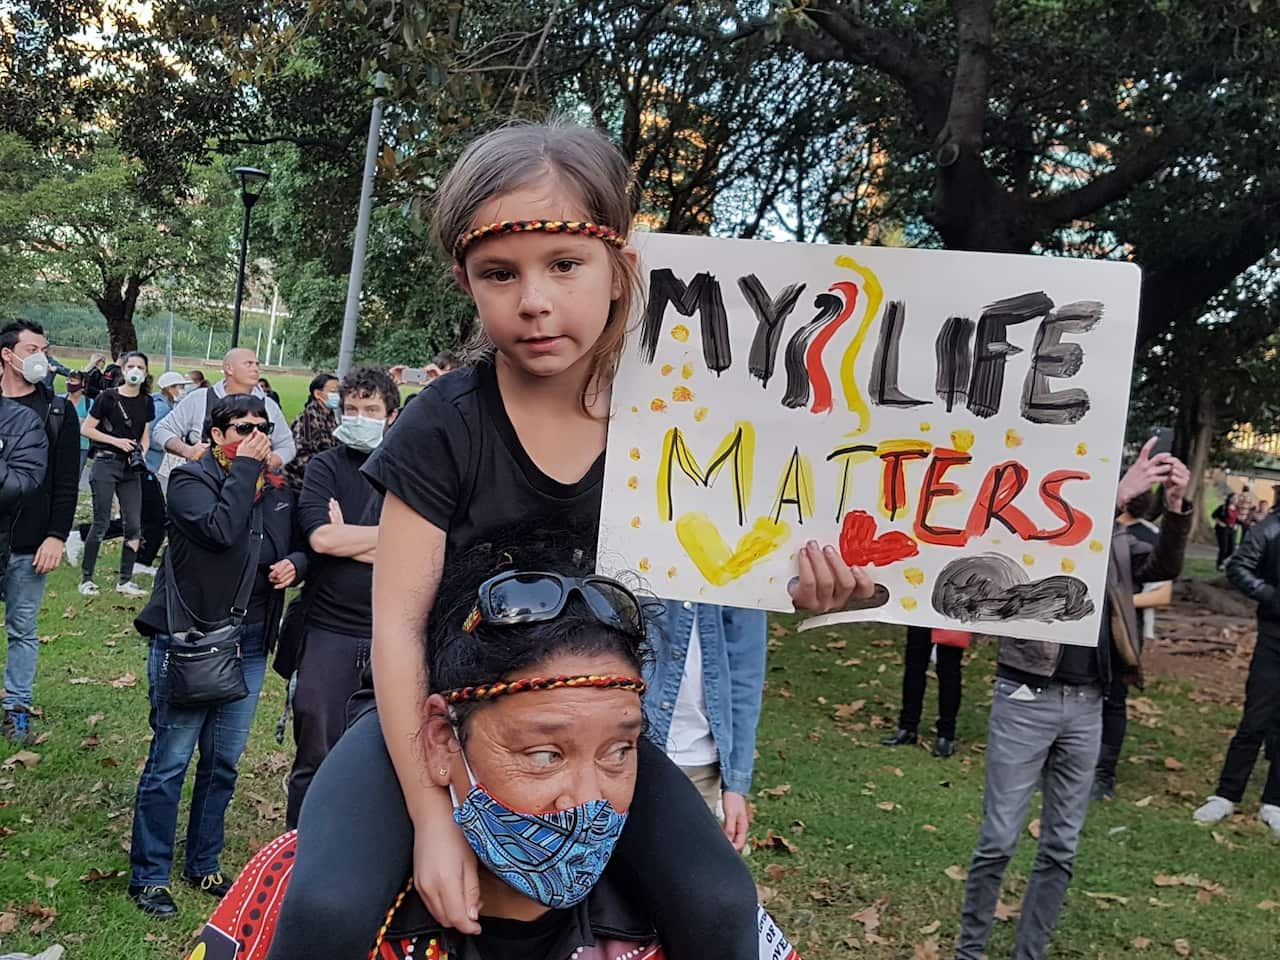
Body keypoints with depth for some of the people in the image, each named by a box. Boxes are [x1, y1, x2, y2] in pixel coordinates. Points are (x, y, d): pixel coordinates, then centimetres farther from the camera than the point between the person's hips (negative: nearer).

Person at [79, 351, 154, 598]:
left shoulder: (146, 402, 8)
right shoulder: (108, 397, -6)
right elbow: (86, 429, -5)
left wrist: (141, 454, -4)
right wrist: (116, 441, -13)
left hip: (130, 468, 5)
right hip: (106, 463, -5)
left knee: (134, 525, 1)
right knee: (101, 523, -4)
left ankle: (125, 581, 10)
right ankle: (86, 578, 6)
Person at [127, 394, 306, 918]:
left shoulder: (277, 487, 9)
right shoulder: (189, 479, -9)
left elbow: (302, 544, 19)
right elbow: (221, 530, -26)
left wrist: (295, 563, -4)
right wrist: (245, 467, -18)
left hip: (250, 643, 6)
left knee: (224, 762, 15)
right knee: (170, 761, 0)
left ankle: (203, 865, 30)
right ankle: (148, 875, 14)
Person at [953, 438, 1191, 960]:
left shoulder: (1112, 545, 12)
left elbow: (1164, 567, 1)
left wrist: (1175, 506, -15)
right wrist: (1118, 495, -31)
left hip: (1085, 707, 5)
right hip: (1026, 701, -5)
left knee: (1061, 846, 10)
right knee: (999, 839, 0)